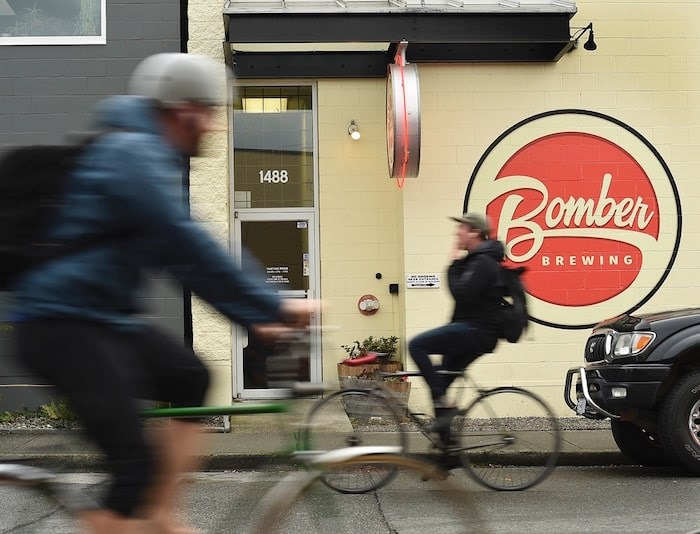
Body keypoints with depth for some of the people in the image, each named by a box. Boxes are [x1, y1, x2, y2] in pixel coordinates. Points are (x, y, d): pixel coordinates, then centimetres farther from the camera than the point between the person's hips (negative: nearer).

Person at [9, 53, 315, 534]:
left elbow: (182, 255, 19)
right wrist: (275, 307, -18)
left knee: (192, 379, 14)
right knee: (137, 463, -15)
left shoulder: (148, 156, 17)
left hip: (103, 317, 10)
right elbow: (192, 249, -22)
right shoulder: (134, 155, -15)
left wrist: (252, 317, 14)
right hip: (63, 323, -10)